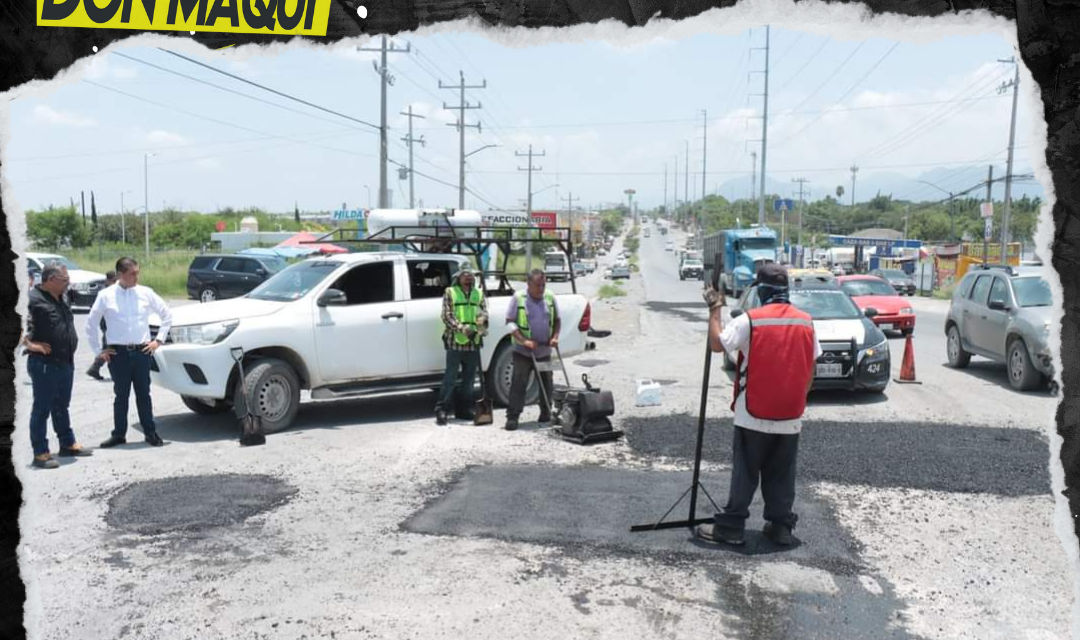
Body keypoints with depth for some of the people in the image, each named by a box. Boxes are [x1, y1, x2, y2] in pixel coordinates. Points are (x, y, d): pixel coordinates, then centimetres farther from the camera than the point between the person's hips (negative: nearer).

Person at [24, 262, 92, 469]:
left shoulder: (60, 299, 14)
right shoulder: (34, 299, -14)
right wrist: (30, 344, -21)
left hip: (65, 363, 8)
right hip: (44, 364, -8)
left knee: (61, 407, 19)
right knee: (42, 409, -1)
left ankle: (68, 444, 29)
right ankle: (40, 453, 4)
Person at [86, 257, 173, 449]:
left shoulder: (146, 293, 2)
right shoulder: (106, 296, -1)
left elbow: (167, 315, 11)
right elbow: (91, 323, 7)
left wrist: (158, 340, 6)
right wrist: (98, 350, 5)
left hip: (142, 351, 1)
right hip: (118, 353, -1)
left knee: (143, 394, 6)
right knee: (121, 395, 6)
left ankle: (150, 433, 14)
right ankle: (119, 434, 16)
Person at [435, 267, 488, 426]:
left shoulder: (479, 293, 12)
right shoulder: (450, 292, 1)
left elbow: (484, 312, 5)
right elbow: (447, 316, -5)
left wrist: (482, 318, -20)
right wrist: (462, 328, -20)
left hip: (473, 343, 4)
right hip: (455, 342, -4)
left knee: (469, 379, 10)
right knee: (450, 378, -5)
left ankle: (463, 409, 21)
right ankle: (441, 410, 0)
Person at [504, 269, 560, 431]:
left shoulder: (550, 297, 5)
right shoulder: (518, 298, -7)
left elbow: (557, 320, 14)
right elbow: (510, 322, -9)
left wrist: (555, 337, -4)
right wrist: (524, 341, -19)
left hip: (544, 351, 4)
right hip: (523, 351, -4)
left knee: (546, 384, 12)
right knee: (518, 383, -7)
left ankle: (546, 415, 25)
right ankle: (512, 416, -3)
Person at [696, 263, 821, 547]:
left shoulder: (750, 320, -13)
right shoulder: (806, 322, 4)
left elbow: (717, 343, -15)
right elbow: (810, 369, 9)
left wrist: (715, 309, -4)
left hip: (754, 415, -4)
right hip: (790, 417, 4)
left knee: (745, 474, 4)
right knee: (782, 475, 13)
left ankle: (731, 526, 8)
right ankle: (781, 526, 18)